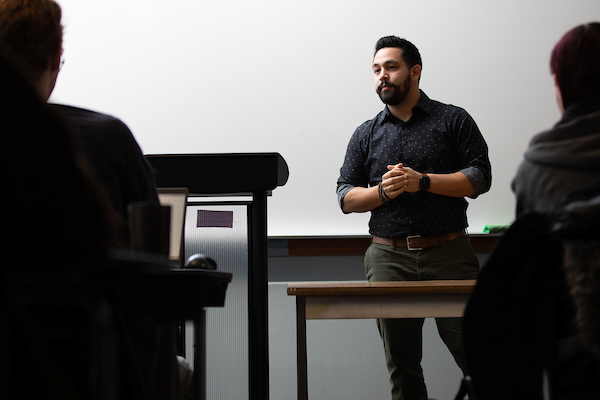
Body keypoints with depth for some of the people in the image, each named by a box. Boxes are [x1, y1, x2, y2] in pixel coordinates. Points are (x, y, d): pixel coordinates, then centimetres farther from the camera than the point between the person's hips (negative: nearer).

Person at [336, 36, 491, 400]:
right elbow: (346, 197, 12)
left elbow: (480, 178, -2)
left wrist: (422, 181, -12)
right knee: (401, 361, 6)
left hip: (449, 253, -2)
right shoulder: (366, 134, 15)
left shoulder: (453, 120, 7)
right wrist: (382, 191, -7)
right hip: (388, 258, 3)